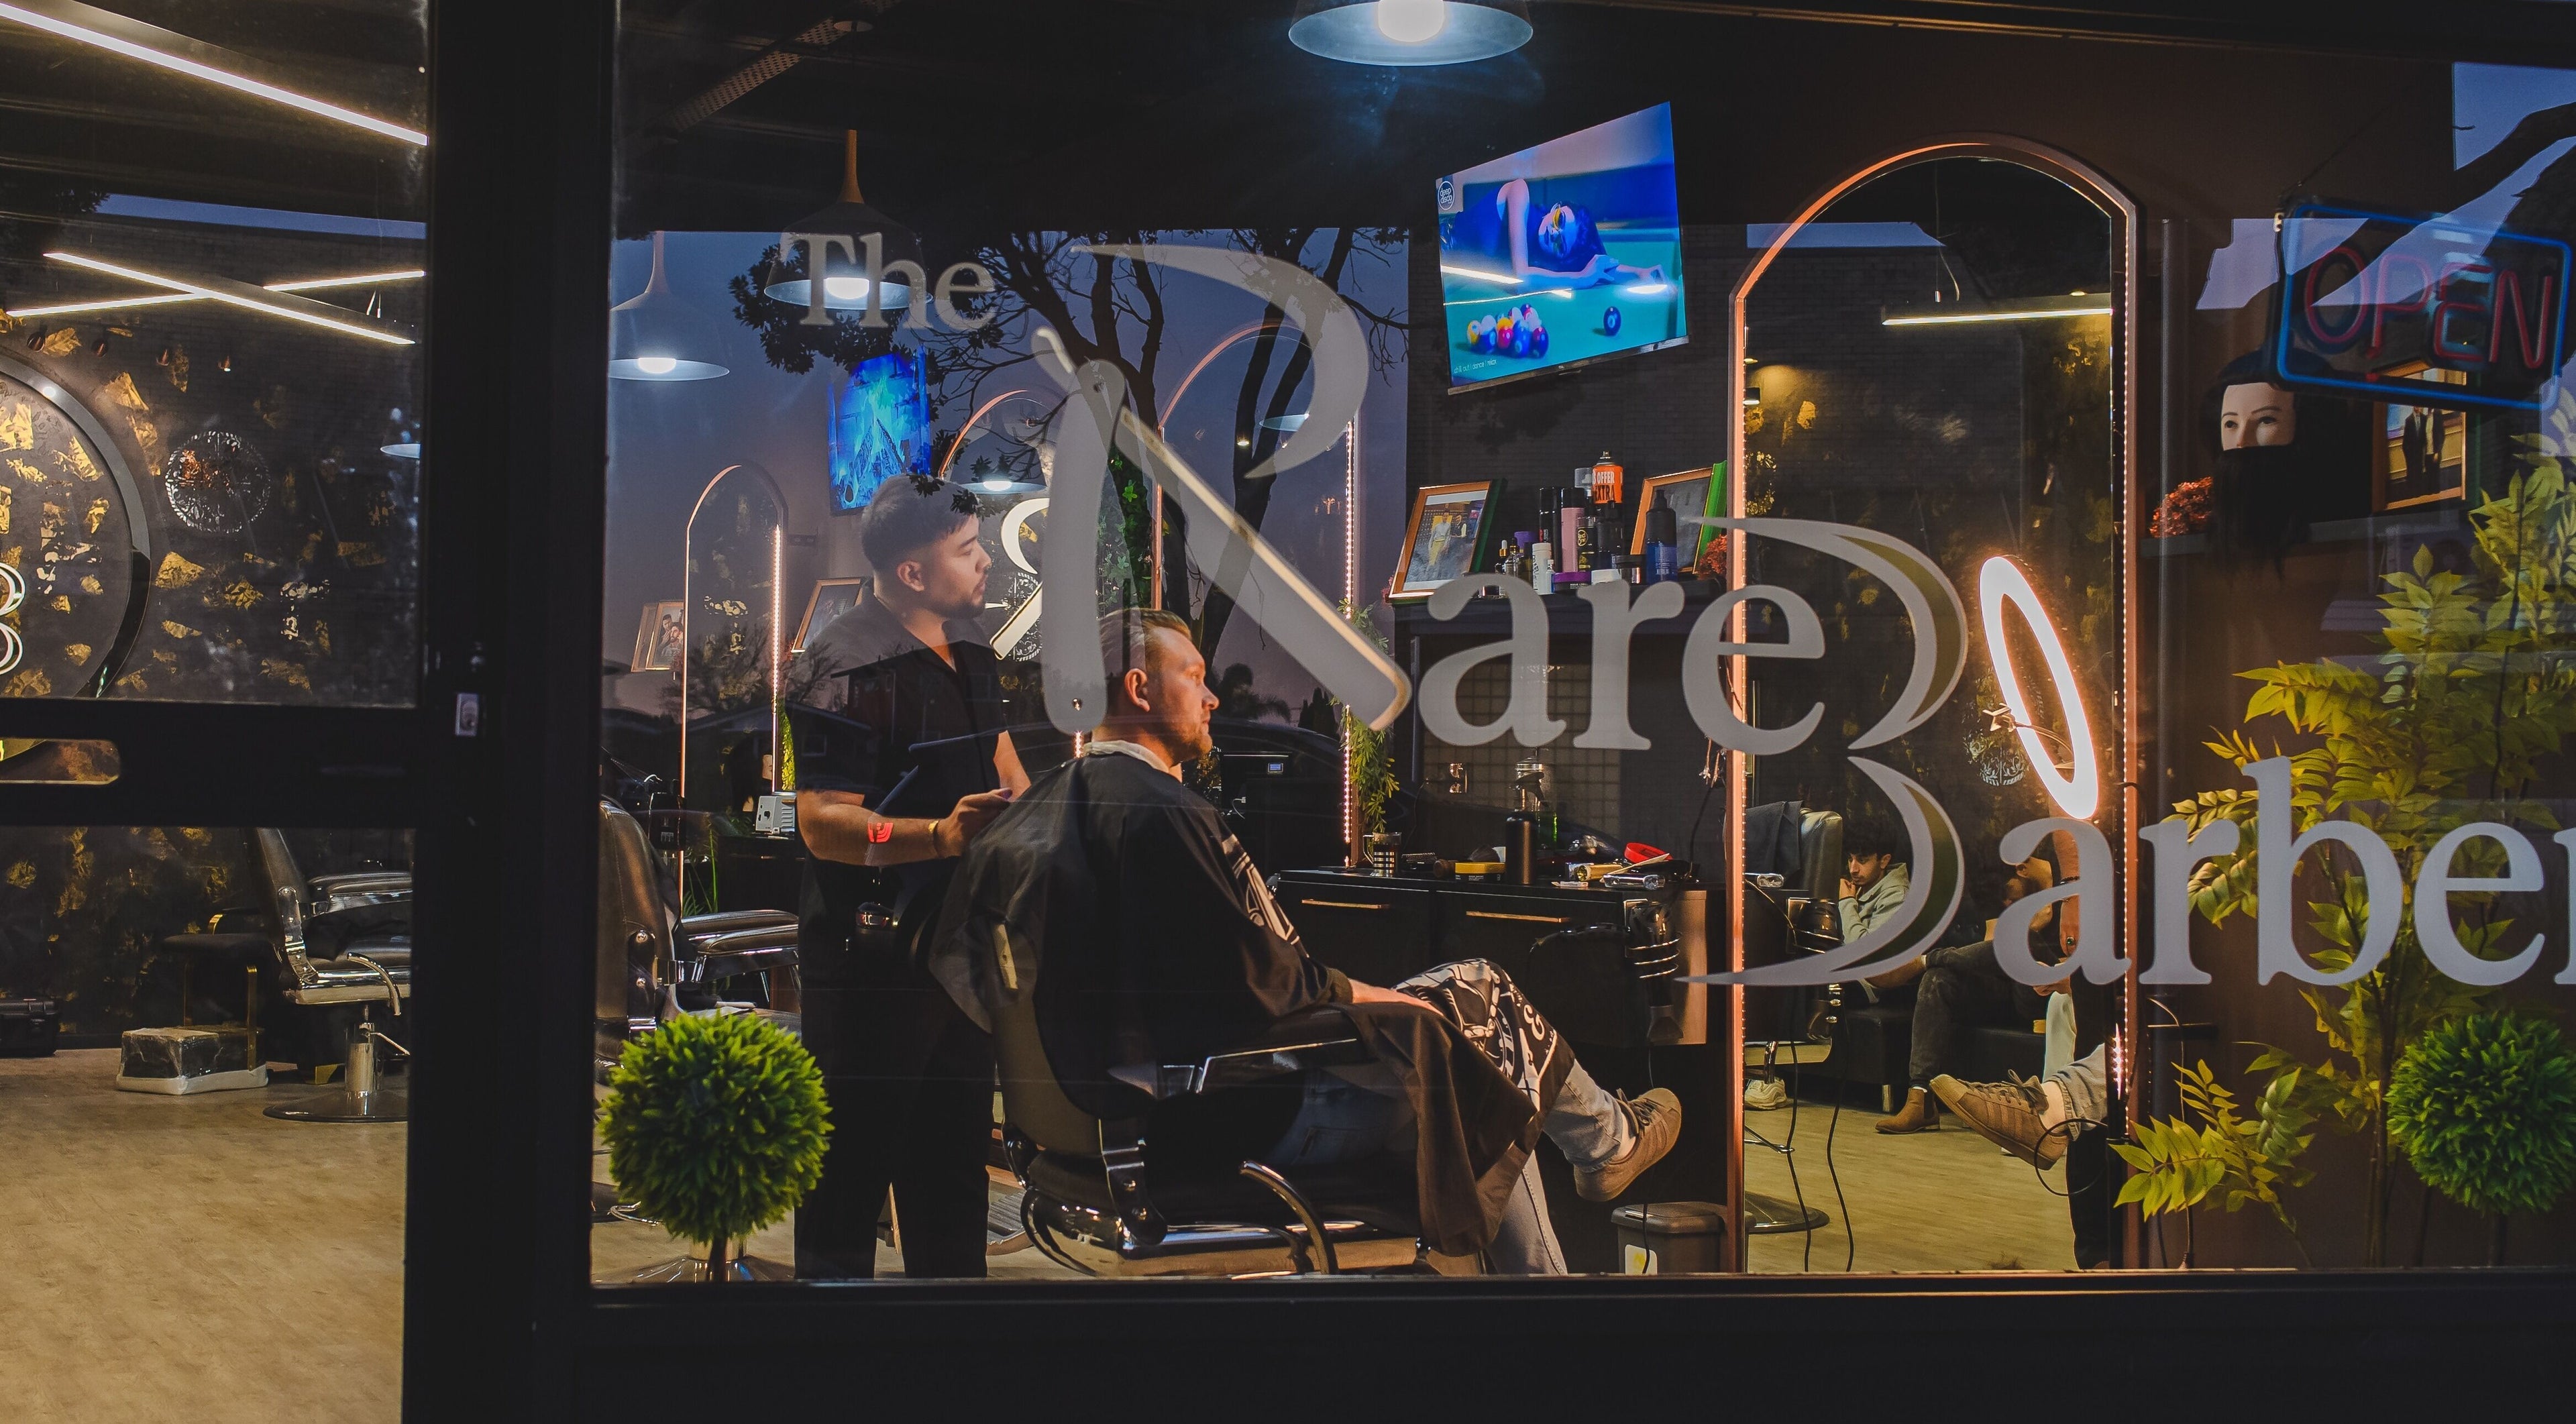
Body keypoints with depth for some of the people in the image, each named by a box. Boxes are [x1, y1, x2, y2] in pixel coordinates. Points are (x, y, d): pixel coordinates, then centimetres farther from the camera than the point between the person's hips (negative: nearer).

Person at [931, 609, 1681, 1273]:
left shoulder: (1036, 811, 6)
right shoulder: (1158, 812, -24)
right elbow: (1260, 981, -25)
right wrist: (1360, 994, -4)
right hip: (1240, 1113, -10)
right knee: (1483, 1000, 7)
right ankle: (1607, 1140, 32)